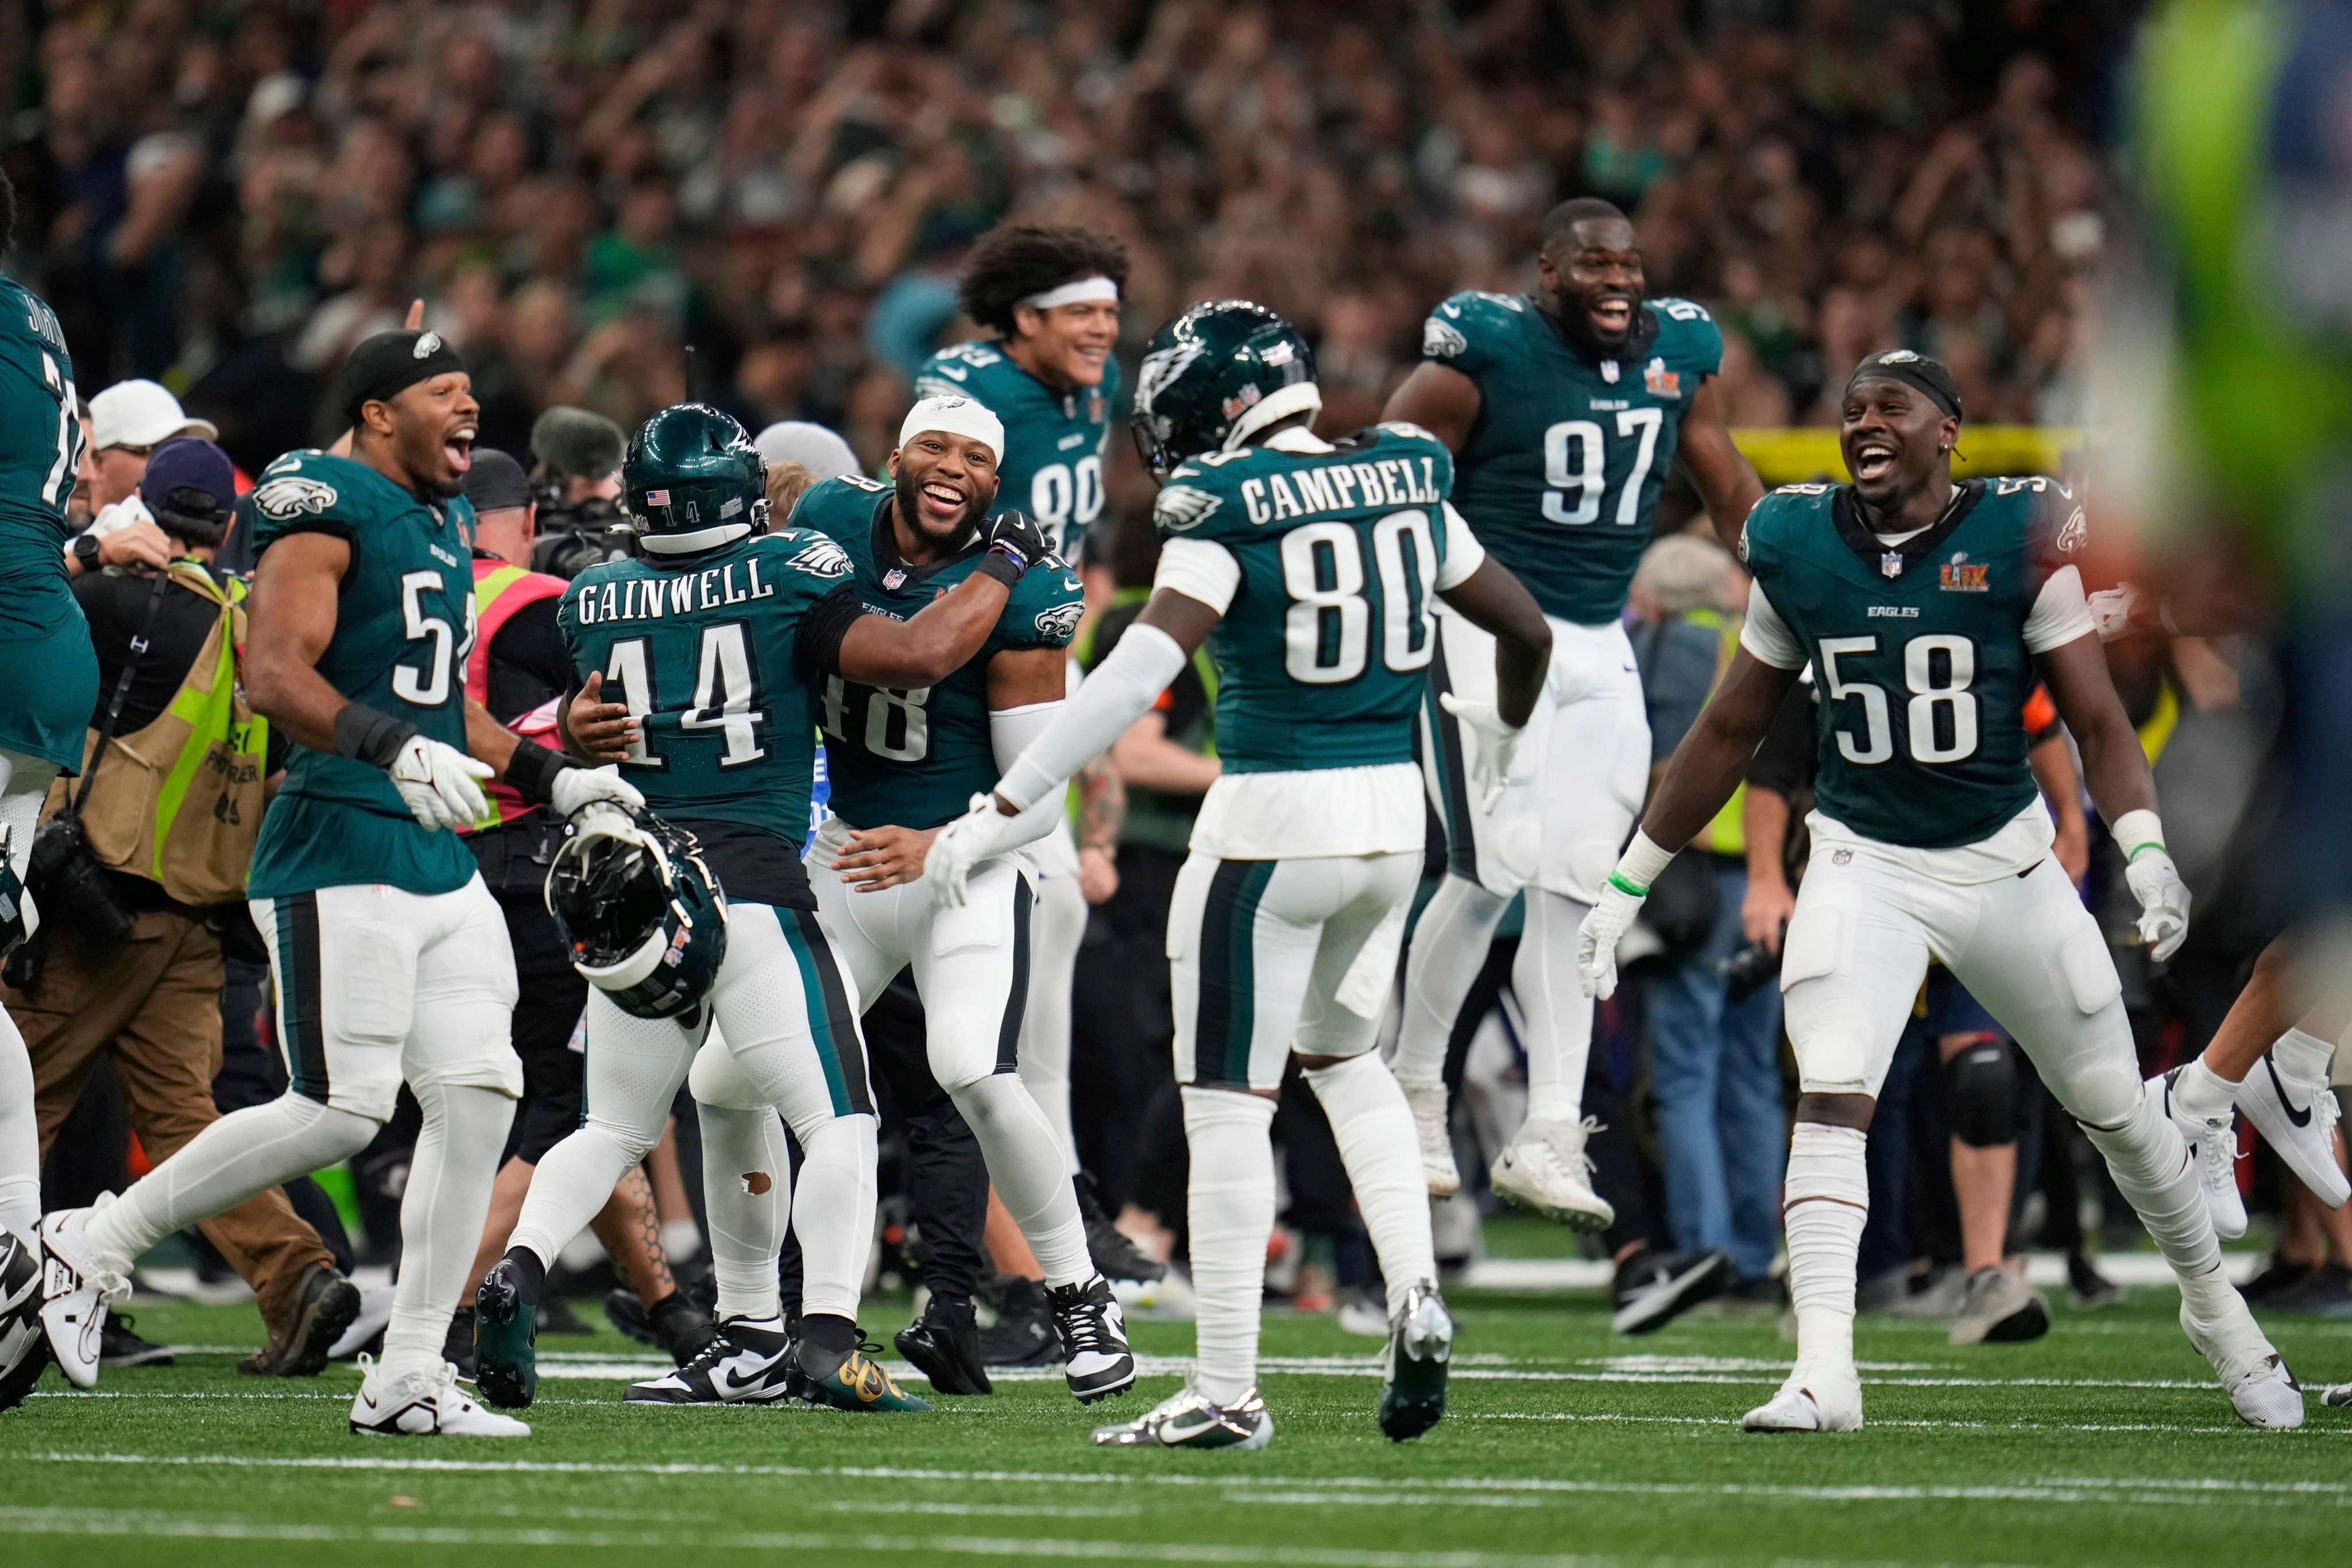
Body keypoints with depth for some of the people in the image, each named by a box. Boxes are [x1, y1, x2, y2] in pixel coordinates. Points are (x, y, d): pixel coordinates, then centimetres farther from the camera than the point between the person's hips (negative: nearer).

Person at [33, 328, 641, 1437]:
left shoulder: (443, 522, 19)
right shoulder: (327, 510, -10)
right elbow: (273, 678, -21)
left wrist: (549, 779, 24)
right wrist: (398, 750, -33)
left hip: (441, 866, 9)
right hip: (340, 853, -9)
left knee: (478, 1095, -1)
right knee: (340, 1113, -12)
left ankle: (407, 1376, 3)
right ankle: (92, 1246, 3)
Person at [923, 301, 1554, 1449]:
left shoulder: (1226, 512, -11)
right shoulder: (1404, 485, 7)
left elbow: (1138, 674, -22)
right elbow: (1527, 629, 18)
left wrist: (1003, 810, -21)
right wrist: (1503, 728, 40)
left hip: (1274, 817, -6)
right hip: (1393, 812, 6)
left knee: (1226, 1102, 2)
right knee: (1341, 1052, 27)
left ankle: (1227, 1390, 2)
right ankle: (1413, 1293, 8)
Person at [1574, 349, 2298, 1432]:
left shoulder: (2018, 541, -10)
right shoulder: (1797, 550, -2)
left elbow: (2096, 718, -7)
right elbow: (1728, 734, 9)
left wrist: (2146, 850, -24)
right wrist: (1627, 886, 11)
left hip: (2005, 860, -1)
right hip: (1863, 864, 1)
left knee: (2115, 1105, 11)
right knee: (1830, 1098, -20)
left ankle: (2215, 1309, 34)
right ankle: (1823, 1374, -25)